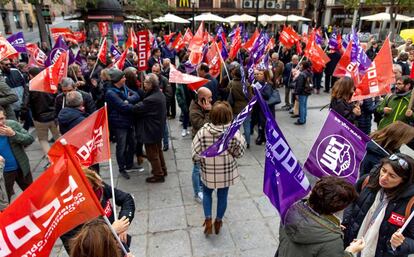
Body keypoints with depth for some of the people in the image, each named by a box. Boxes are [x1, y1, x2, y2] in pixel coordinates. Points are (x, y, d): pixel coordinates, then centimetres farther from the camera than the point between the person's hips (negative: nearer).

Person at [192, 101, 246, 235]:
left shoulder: (203, 132, -22)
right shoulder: (234, 133, -21)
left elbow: (195, 155, -17)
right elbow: (239, 153, -8)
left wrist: (203, 161, 5)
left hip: (208, 172, 0)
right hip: (226, 172, 1)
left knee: (207, 193, 26)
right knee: (222, 196, 21)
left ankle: (208, 220, 21)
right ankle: (218, 222, 38)